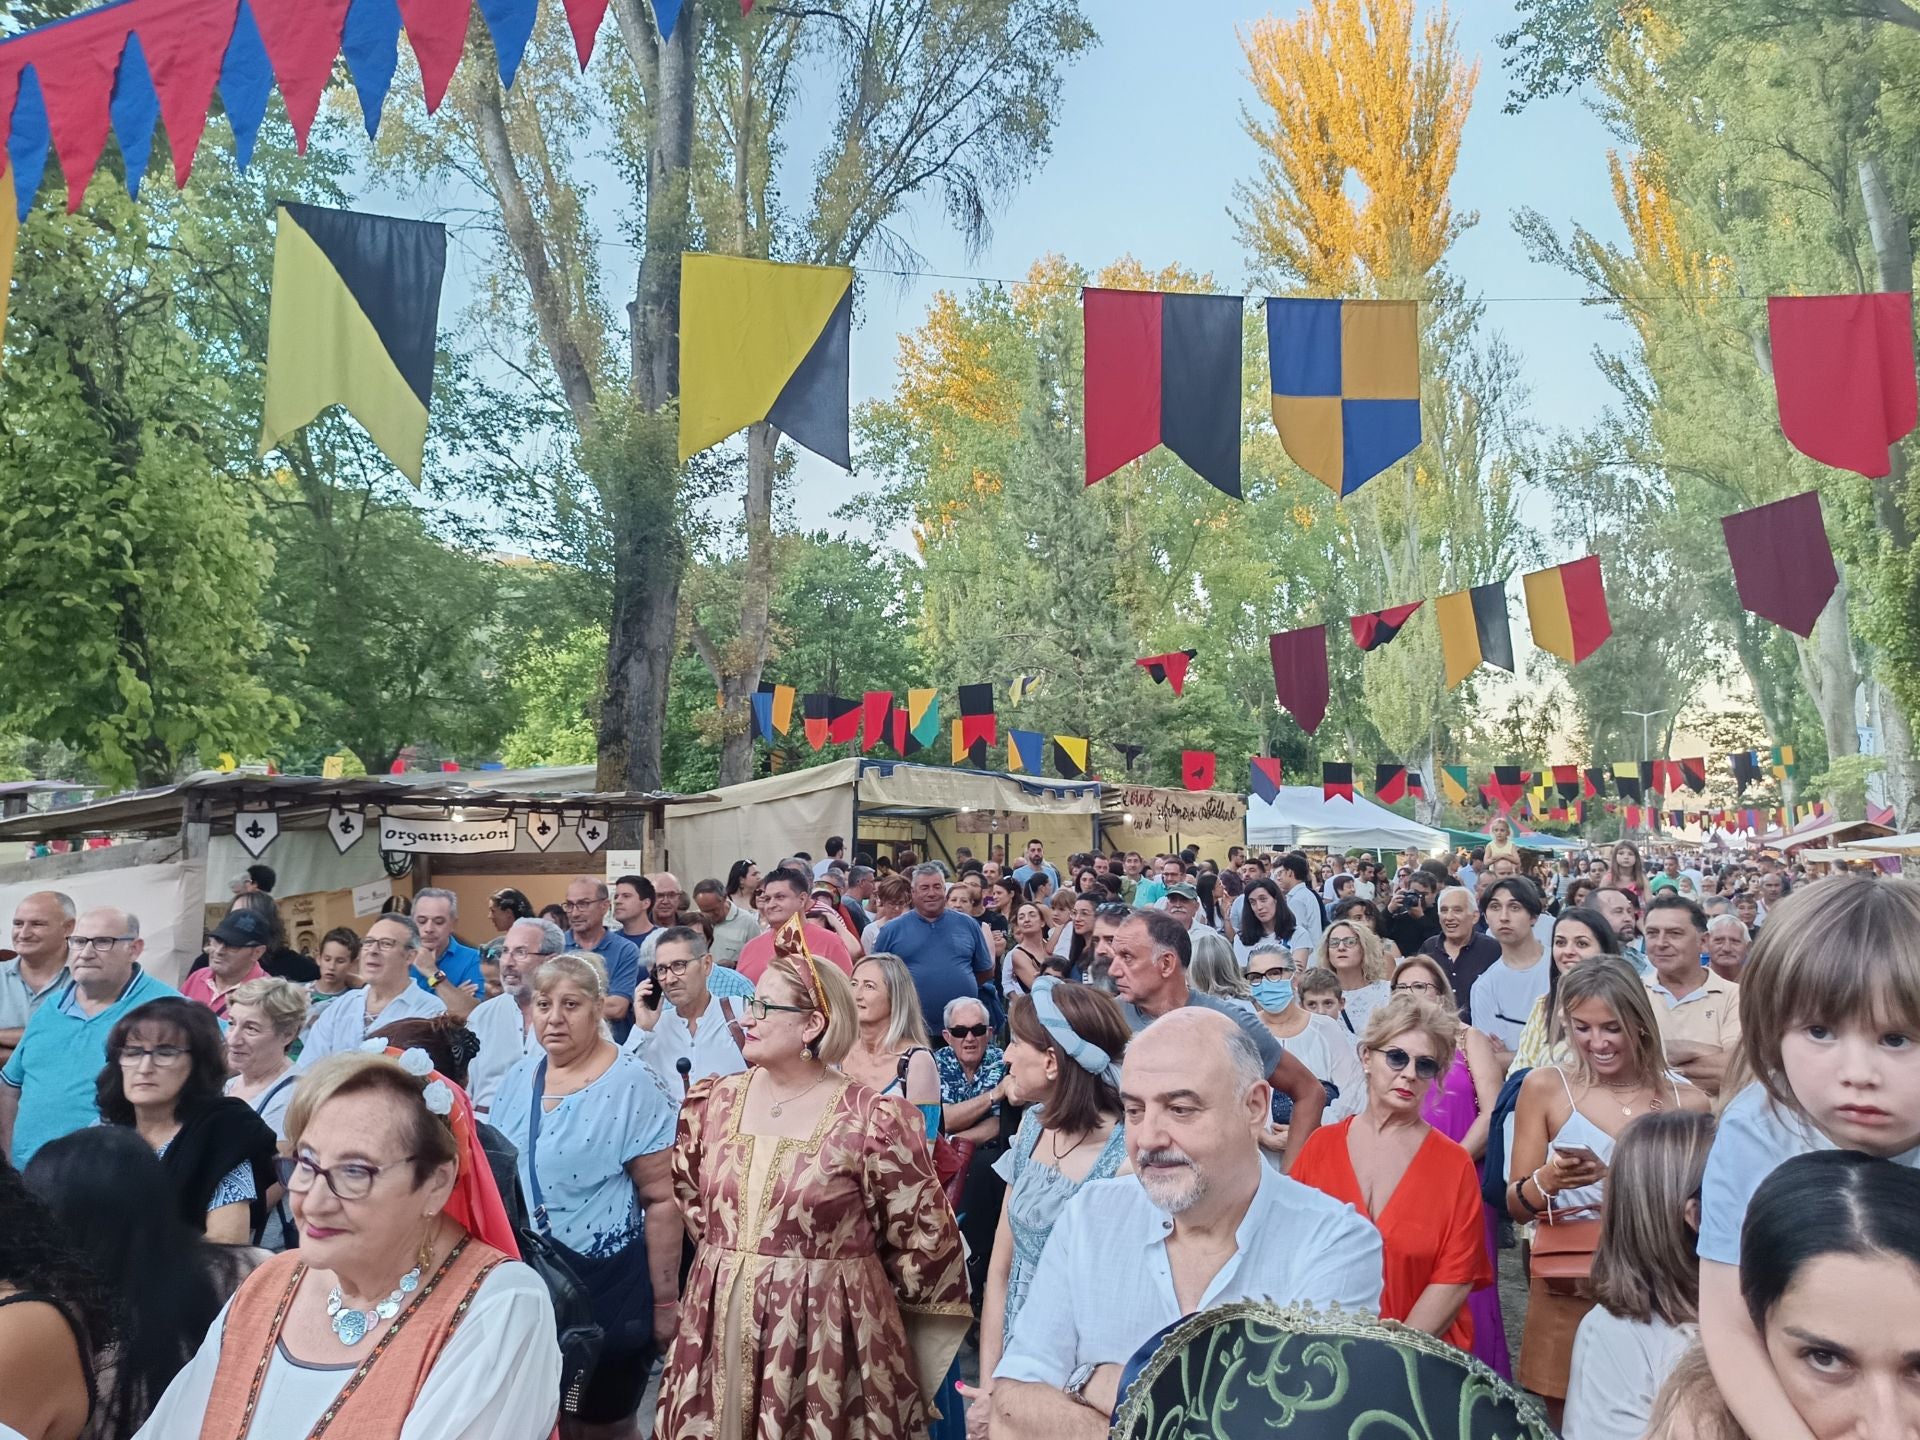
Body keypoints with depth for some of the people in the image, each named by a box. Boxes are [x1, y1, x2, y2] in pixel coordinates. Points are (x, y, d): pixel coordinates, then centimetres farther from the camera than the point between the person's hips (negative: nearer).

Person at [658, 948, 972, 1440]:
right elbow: (688, 1192, 19)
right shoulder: (715, 1101, 2)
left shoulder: (870, 1119, -14)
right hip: (719, 1322, 5)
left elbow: (925, 1234, -7)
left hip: (827, 1329, -4)